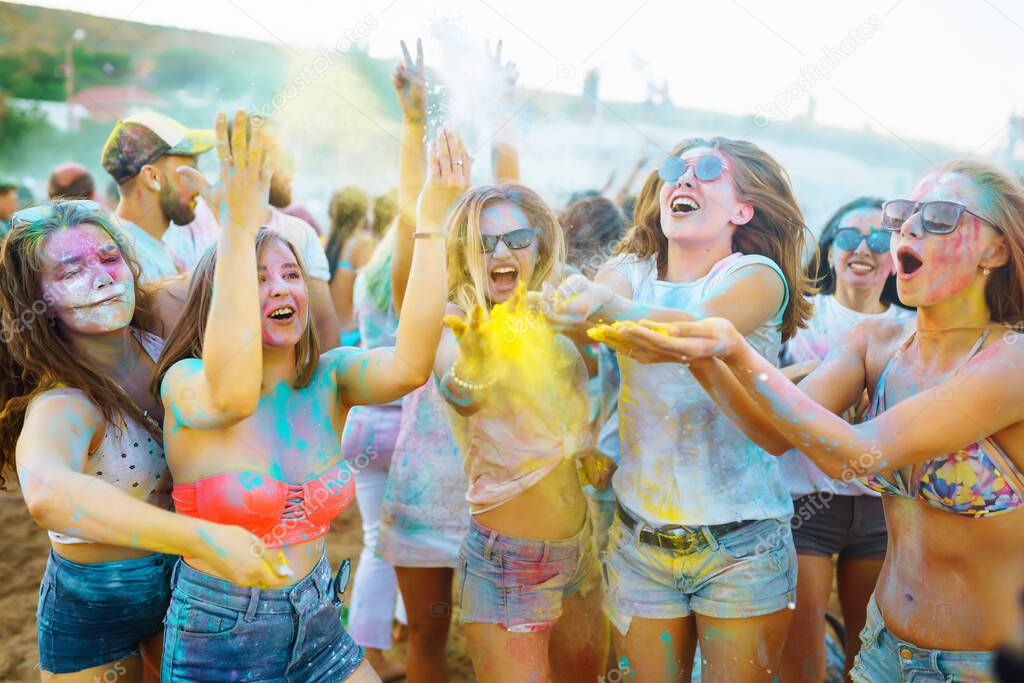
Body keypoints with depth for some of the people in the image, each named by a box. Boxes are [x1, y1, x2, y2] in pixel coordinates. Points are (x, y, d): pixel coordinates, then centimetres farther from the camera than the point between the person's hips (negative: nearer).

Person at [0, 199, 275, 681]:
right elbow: (47, 494, -52)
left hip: (184, 580, 5)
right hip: (95, 611, -5)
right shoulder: (61, 403, -29)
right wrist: (203, 538, -56)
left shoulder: (158, 346, -11)